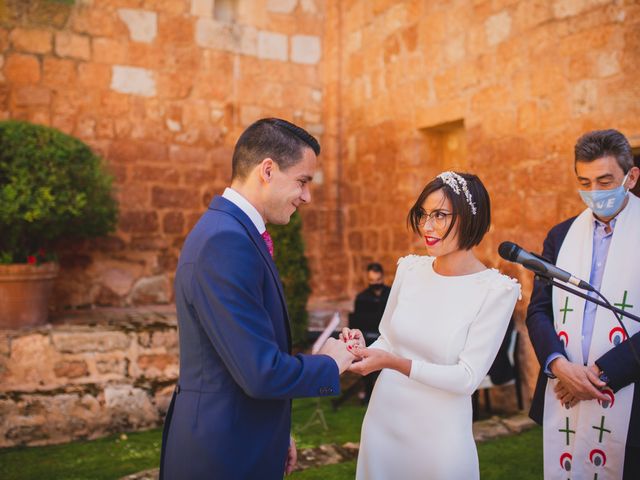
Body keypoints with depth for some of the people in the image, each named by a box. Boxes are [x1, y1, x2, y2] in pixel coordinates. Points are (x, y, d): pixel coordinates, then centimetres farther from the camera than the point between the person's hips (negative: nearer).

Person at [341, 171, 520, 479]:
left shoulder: (496, 290, -13)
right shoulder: (409, 269, -1)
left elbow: (467, 378, -17)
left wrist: (393, 362, -26)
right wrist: (364, 352, -13)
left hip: (439, 431, -4)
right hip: (382, 419, 4)